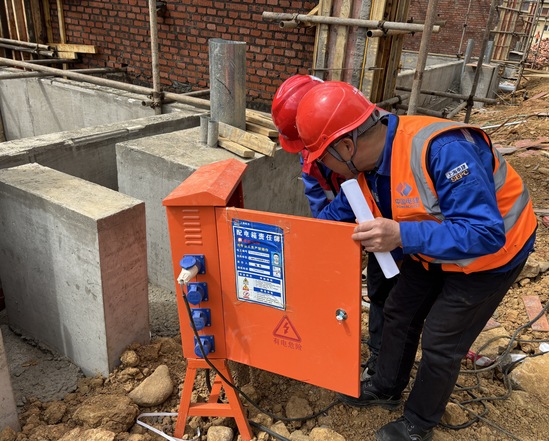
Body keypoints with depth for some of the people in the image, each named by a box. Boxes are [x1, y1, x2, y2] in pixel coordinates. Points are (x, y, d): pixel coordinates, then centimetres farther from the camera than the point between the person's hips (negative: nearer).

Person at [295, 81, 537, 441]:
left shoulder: (443, 150, -40)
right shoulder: (368, 160, -14)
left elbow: (485, 234, -39)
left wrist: (402, 236, -49)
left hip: (491, 252, -7)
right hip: (433, 250, 7)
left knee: (441, 342, 2)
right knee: (399, 314, 15)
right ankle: (386, 389, 40)